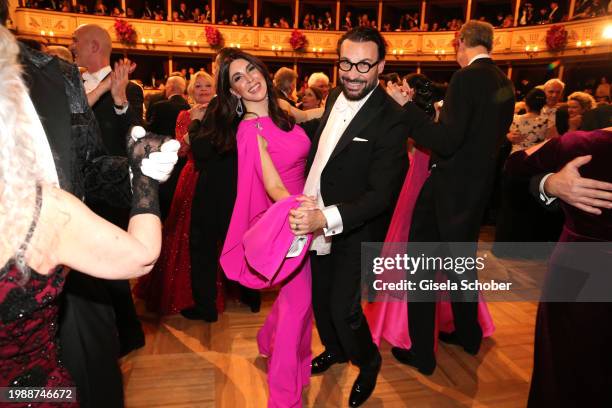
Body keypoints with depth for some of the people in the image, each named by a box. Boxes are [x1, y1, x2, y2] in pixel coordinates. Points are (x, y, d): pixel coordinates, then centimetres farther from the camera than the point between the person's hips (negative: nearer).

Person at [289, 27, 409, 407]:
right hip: (316, 220, 7)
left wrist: (326, 218, -38)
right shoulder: (336, 95, 0)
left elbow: (381, 194, -27)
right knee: (320, 297, 21)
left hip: (354, 230, -7)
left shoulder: (391, 120, -22)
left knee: (343, 308, -2)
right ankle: (334, 349, 51)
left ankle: (368, 363, 32)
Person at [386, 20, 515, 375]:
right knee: (462, 261, 23)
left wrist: (406, 106, -21)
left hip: (448, 188, -8)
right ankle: (468, 334, 40)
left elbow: (445, 142, -25)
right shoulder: (505, 83, 7)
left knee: (421, 266, 5)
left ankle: (421, 352, 15)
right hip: (479, 186, 8)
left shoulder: (467, 78, -18)